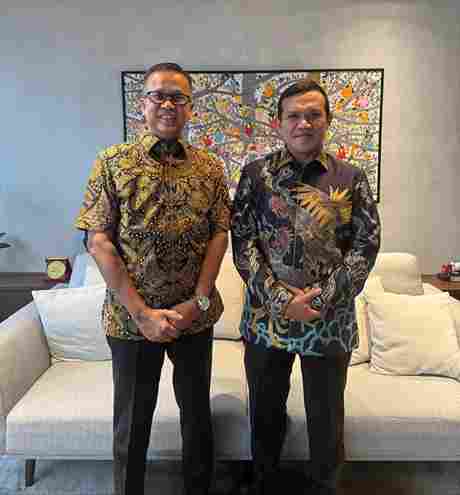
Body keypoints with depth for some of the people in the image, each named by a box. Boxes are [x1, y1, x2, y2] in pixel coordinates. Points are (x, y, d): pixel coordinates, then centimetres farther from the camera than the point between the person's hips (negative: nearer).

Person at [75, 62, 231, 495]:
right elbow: (98, 241, -9)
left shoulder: (209, 167, 3)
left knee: (197, 412, 18)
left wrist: (197, 301, -11)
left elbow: (219, 234, 0)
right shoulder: (113, 162, -4)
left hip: (195, 316, 2)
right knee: (132, 421, 15)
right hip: (131, 317, -2)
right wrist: (142, 312, -15)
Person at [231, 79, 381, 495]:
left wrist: (320, 298, -14)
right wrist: (280, 298, -16)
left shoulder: (351, 179, 1)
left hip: (329, 320, 0)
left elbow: (366, 245, -3)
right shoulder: (256, 173, 0)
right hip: (266, 316, 1)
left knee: (326, 417, 17)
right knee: (265, 411, 19)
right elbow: (242, 241, -6)